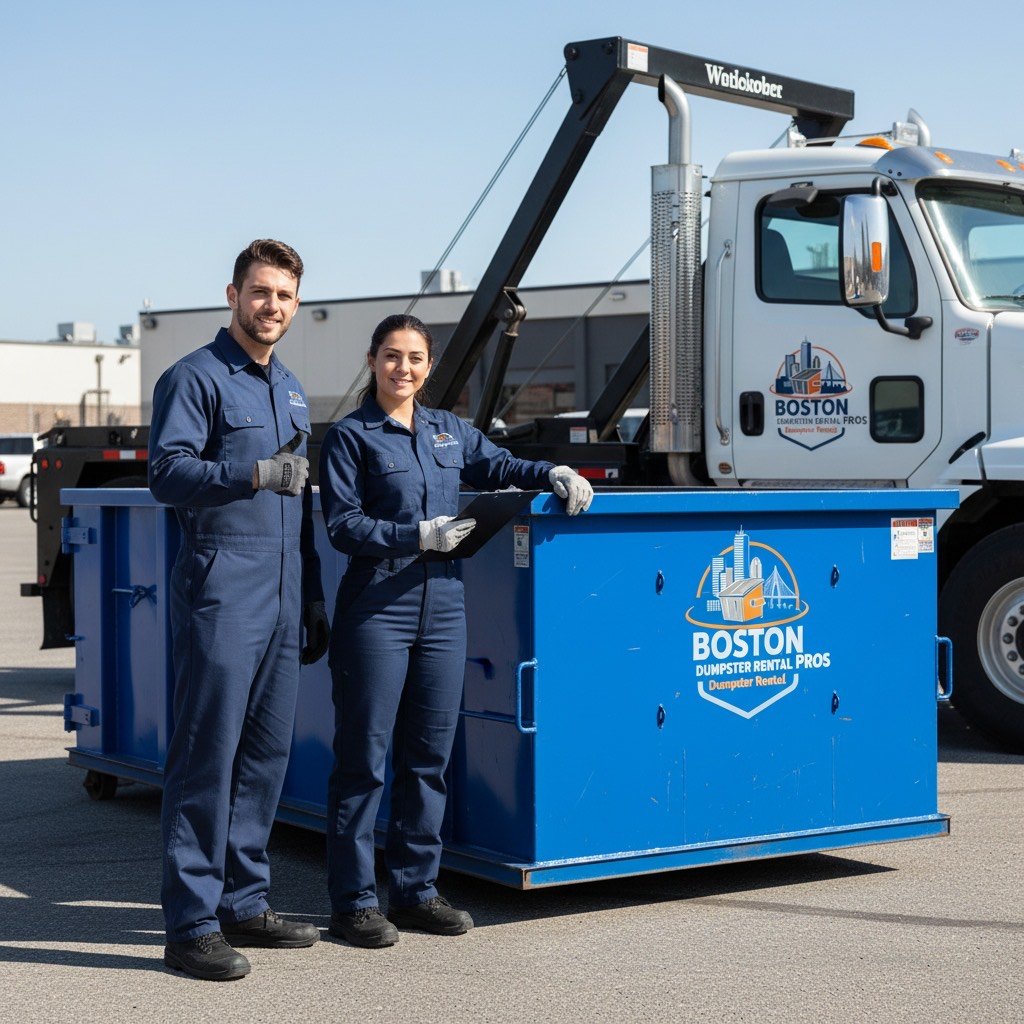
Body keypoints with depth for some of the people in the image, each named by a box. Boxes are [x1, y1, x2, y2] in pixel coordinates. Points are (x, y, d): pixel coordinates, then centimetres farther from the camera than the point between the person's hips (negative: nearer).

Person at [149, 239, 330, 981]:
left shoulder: (291, 390, 20)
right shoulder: (196, 378, -4)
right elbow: (168, 472, -17)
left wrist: (313, 599, 22)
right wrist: (254, 474, -31)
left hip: (281, 603, 8)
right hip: (220, 594, -8)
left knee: (267, 752, 11)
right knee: (207, 756, -7)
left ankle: (243, 902, 21)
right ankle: (192, 924, -2)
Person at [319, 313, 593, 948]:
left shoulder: (448, 431, 14)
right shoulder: (351, 436, 0)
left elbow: (497, 467, 24)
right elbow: (343, 524, -7)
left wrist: (554, 475, 6)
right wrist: (418, 536, -16)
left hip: (442, 609, 6)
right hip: (376, 608, -5)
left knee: (430, 754, 9)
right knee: (364, 758, -2)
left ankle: (416, 889, 19)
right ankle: (353, 901, 5)